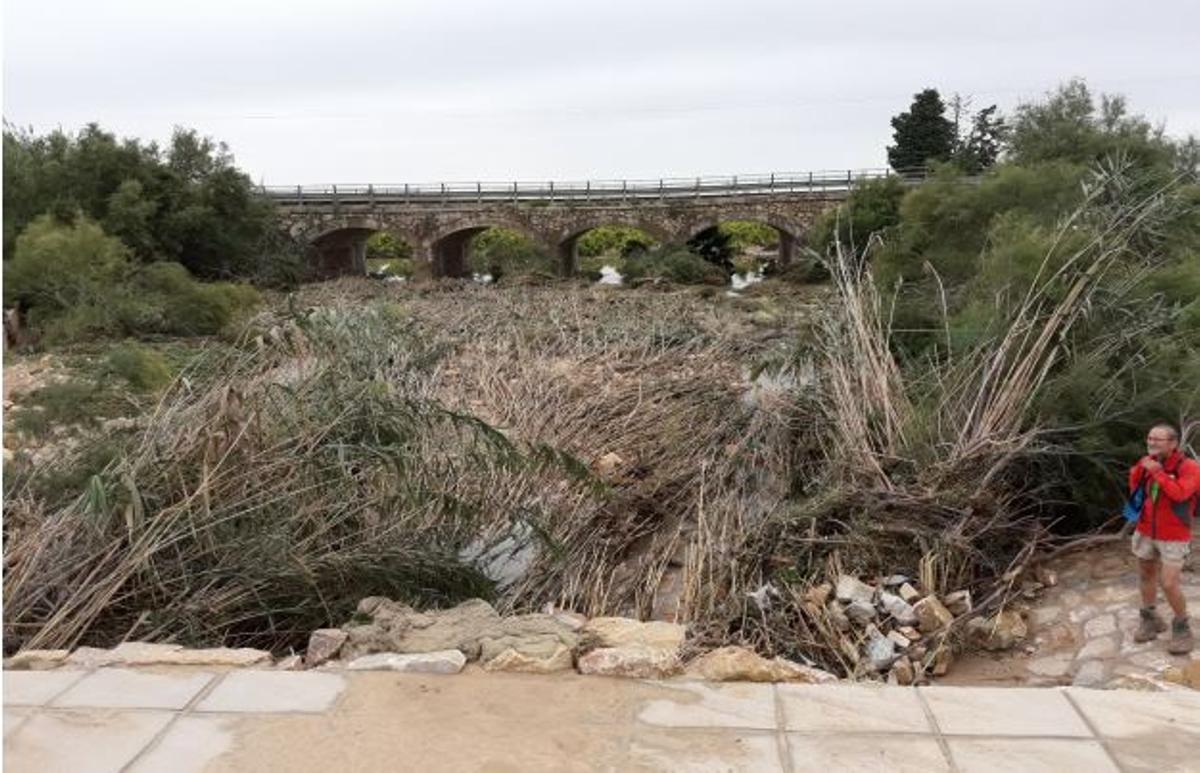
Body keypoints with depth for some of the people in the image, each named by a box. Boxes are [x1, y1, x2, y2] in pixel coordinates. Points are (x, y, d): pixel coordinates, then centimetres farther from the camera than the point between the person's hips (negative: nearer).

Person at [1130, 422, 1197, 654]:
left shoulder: (1189, 467, -16)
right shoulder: (1149, 463, 2)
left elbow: (1179, 493, -31)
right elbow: (1135, 490, 8)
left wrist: (1157, 471, -27)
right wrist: (1139, 470, -7)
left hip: (1173, 537, -6)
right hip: (1145, 532, 6)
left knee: (1169, 584, -8)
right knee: (1146, 576, 15)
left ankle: (1182, 628, 13)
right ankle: (1150, 619, 33)